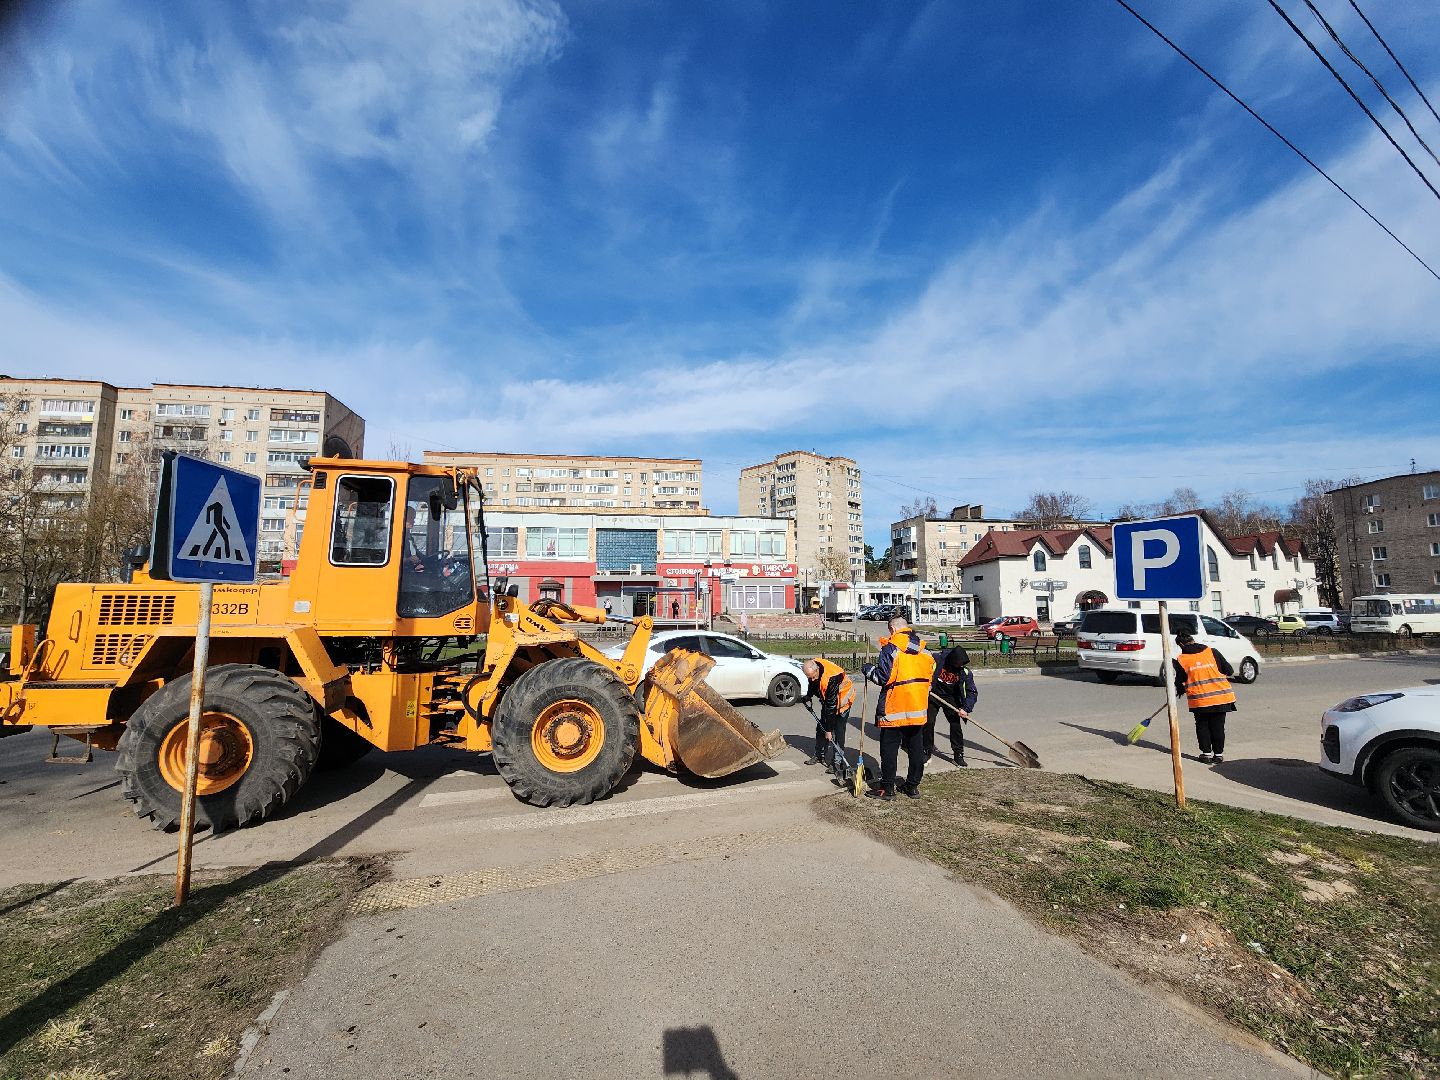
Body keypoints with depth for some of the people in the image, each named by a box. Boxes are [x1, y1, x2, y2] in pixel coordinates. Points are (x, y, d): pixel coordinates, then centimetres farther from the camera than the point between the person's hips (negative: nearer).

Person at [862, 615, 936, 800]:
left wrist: (868, 669, 0)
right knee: (916, 747, 14)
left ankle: (887, 788, 8)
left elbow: (883, 677, -18)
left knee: (889, 749, 3)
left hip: (894, 709, -6)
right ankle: (913, 785, 23)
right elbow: (930, 674, 14)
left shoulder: (891, 648, -14)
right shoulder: (923, 649, 6)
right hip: (918, 708, 6)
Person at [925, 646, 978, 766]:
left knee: (956, 724, -6)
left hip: (951, 698, 1)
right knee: (928, 723, -3)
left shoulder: (965, 672, -15)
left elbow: (972, 692, -12)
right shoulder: (938, 660, -20)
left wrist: (966, 709, -23)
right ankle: (927, 751, 13)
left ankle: (958, 754, 8)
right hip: (933, 694, -1)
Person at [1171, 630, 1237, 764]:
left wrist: (1180, 690, 25)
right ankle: (1219, 754, 15)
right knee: (1218, 726, 11)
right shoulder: (1211, 652, 0)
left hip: (1199, 699, -2)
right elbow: (1229, 671, 4)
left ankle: (1206, 753, 15)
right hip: (1221, 696, 2)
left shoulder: (1181, 660, -3)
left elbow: (1179, 682, 4)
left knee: (1202, 726, 14)